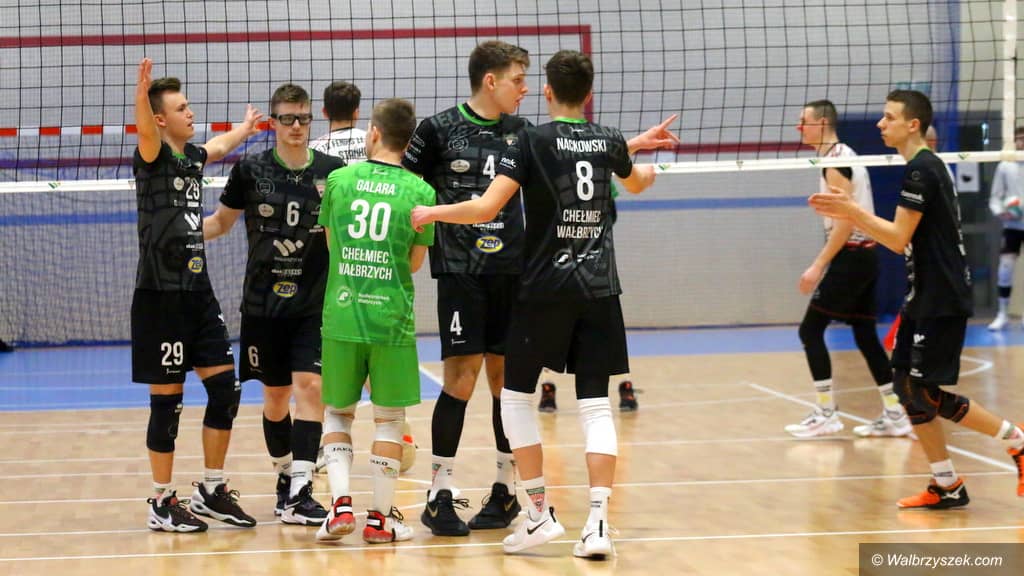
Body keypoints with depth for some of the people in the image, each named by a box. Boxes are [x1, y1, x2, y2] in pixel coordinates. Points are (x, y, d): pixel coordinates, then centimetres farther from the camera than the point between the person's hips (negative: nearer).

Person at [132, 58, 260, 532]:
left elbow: (221, 145, 36)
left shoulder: (193, 156, 12)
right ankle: (162, 503, 9)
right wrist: (142, 91, -52)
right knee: (167, 400, -2)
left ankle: (211, 491, 18)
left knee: (225, 389, 6)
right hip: (161, 294, -7)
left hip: (198, 290, 7)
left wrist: (246, 127, 54)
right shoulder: (153, 159, -9)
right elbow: (145, 131, -33)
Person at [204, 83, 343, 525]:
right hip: (264, 302, 1)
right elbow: (221, 222, 11)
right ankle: (284, 476, 31)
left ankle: (299, 493, -18)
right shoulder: (251, 171, 0)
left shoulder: (332, 172, 0)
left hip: (315, 303, -1)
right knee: (275, 394, 10)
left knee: (309, 385, -14)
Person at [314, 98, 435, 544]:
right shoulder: (420, 191, -4)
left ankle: (341, 503, 1)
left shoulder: (339, 180, 0)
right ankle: (380, 517, 11)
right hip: (392, 319, -1)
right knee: (389, 418, 9)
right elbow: (415, 261, 3)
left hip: (341, 316, 1)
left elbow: (331, 244, 12)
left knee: (337, 414, 15)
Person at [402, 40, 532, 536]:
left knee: (505, 375, 7)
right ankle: (439, 496, -2)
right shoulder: (439, 129, -2)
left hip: (511, 271, 4)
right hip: (460, 271, -4)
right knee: (462, 375, -9)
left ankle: (506, 489, 17)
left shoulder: (520, 132, 10)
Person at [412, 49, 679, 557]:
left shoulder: (532, 140, -8)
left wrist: (431, 212, 2)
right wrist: (651, 169, 53)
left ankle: (540, 514, 8)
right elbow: (636, 183, 30)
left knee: (515, 394, 11)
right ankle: (598, 522, -7)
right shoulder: (608, 141, 6)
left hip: (545, 287, -3)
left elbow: (485, 209, -15)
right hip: (600, 287, 4)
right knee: (595, 405, 3)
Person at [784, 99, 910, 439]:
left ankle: (826, 415, -5)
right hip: (864, 255, 10)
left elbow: (846, 221, -20)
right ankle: (895, 416, 11)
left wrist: (818, 266, -20)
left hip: (850, 257, -10)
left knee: (810, 330, -6)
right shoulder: (846, 155, 16)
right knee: (865, 334, 11)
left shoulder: (835, 161, -14)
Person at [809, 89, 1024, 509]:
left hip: (942, 300, -10)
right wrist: (850, 215, 15)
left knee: (925, 394, -8)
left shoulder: (920, 171, -16)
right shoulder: (927, 167, 15)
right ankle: (947, 486, 11)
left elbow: (899, 239, -19)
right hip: (926, 297, 10)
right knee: (909, 388, 8)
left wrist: (852, 210, -13)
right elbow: (904, 238, 20)